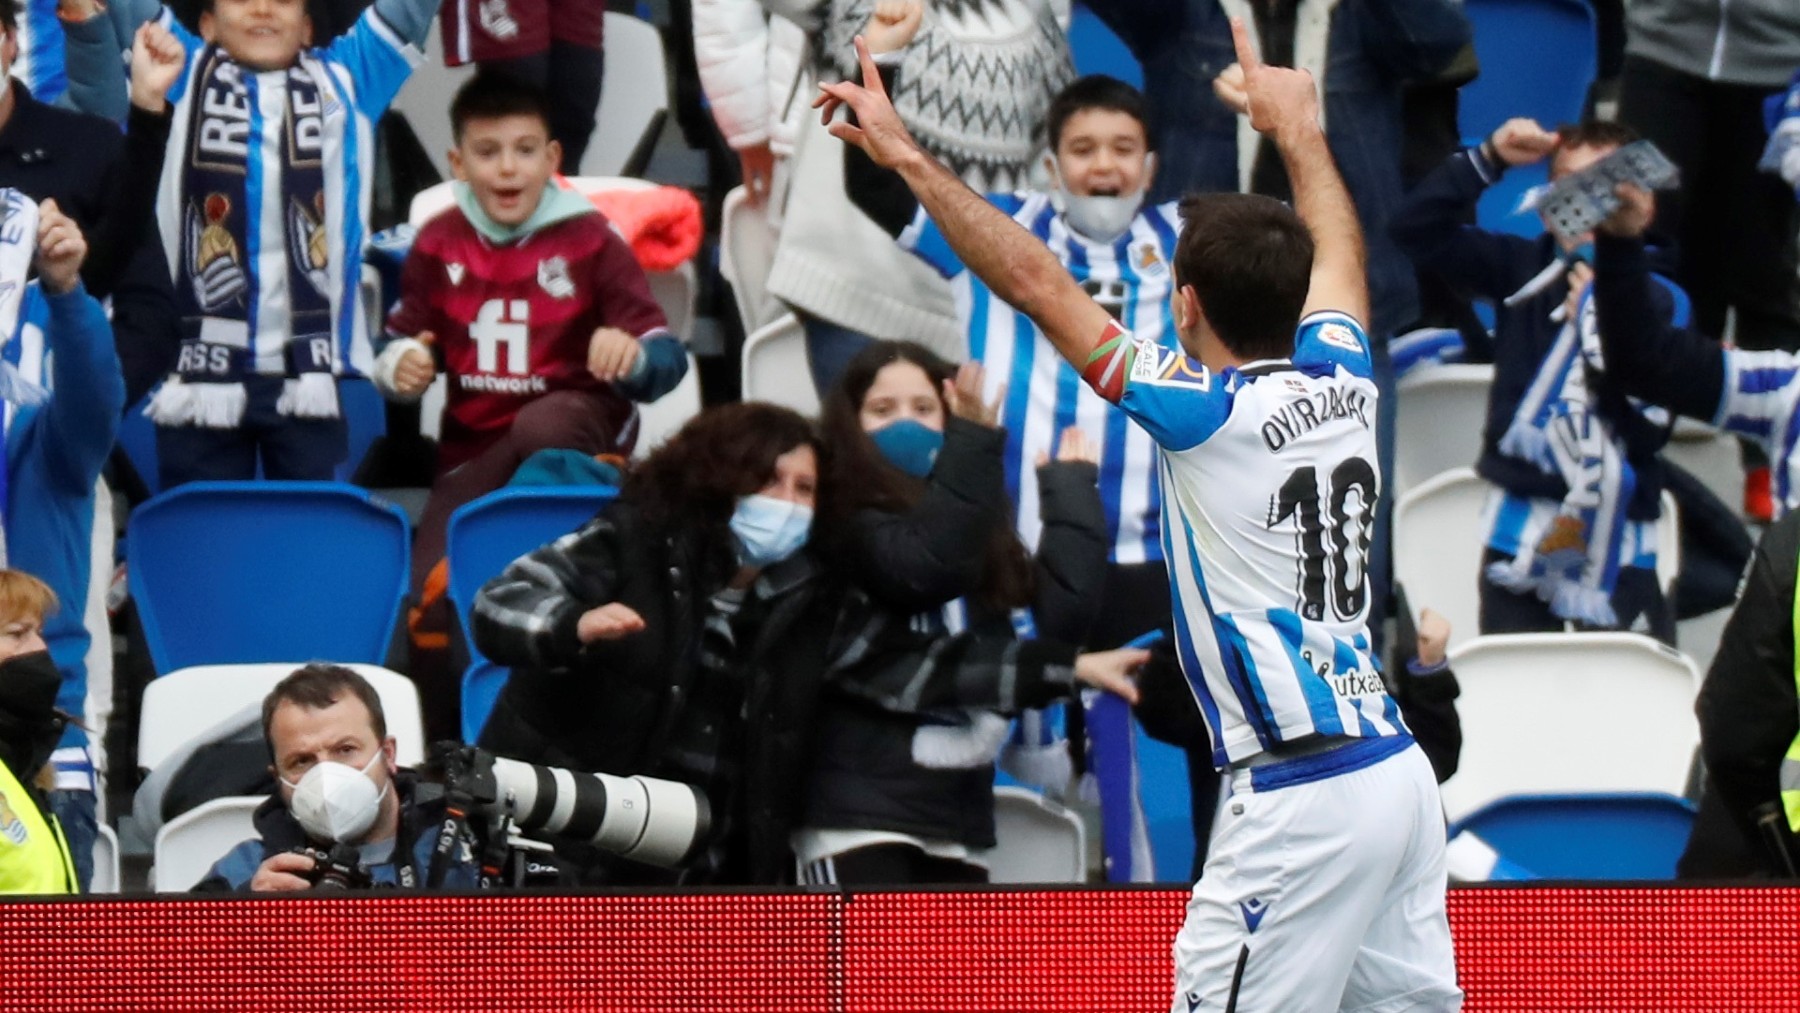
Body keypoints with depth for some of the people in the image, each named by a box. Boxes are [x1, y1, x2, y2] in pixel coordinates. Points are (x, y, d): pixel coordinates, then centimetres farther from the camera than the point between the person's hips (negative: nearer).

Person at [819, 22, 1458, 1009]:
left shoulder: (1204, 414, -10)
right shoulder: (1339, 381, 7)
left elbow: (1036, 282, -7)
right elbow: (1336, 254, 30)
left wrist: (908, 156, -2)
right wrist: (1297, 128, 46)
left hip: (1301, 805, -8)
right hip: (1399, 772, 8)